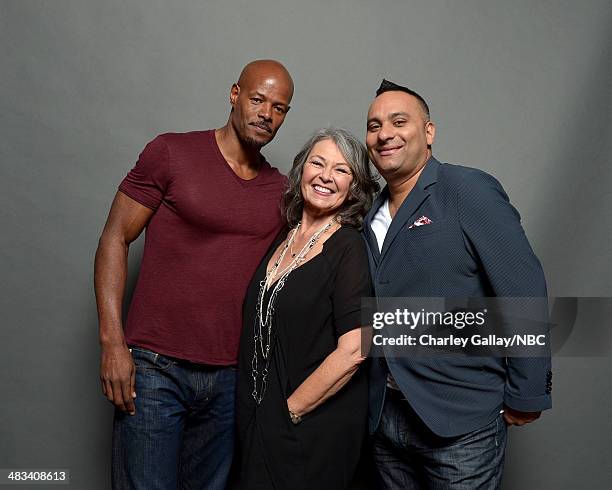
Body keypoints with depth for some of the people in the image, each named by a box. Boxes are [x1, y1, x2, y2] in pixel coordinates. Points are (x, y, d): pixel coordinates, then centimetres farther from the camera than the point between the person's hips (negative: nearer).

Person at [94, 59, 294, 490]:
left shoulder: (283, 191, 8)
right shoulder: (172, 153, -3)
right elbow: (115, 239, -3)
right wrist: (112, 342, -10)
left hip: (232, 378, 4)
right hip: (155, 369, -3)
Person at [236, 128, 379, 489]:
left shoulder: (349, 248, -14)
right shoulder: (282, 239, 5)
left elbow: (353, 351, -21)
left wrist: (290, 411, -13)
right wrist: (258, 414, 7)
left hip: (316, 426, -6)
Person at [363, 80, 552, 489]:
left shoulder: (468, 191, -10)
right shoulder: (372, 217, 9)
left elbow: (525, 292, -14)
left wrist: (527, 397, -12)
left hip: (459, 424, -6)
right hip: (385, 419, 6)